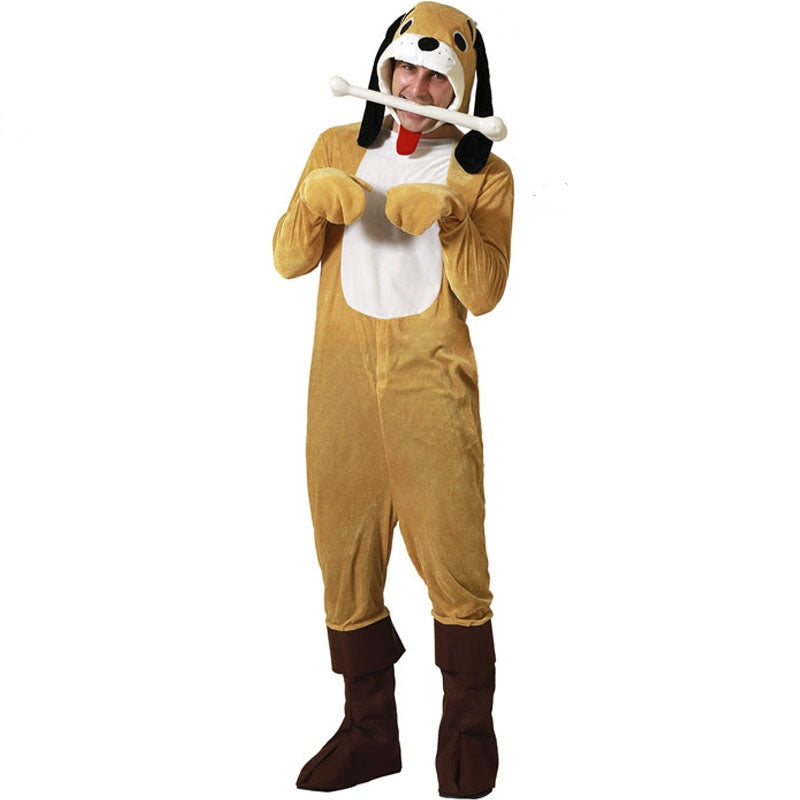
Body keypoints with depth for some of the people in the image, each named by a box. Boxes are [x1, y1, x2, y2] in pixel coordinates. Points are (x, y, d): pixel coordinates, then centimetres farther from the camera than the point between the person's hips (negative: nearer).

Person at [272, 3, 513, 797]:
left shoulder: (484, 175, 2)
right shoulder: (338, 148, 8)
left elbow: (483, 293, -8)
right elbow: (288, 261, 3)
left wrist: (449, 218, -22)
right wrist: (313, 204, -17)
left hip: (431, 386, -2)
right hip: (341, 383, 3)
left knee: (453, 559, -1)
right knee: (346, 560, 8)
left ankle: (467, 726, 17)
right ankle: (369, 729, 22)